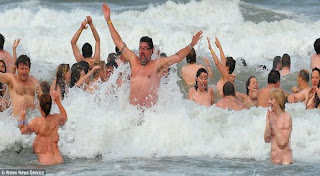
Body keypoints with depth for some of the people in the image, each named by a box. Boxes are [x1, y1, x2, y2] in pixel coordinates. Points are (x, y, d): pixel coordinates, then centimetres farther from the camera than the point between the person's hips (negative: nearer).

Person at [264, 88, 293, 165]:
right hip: (274, 157, 6)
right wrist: (268, 122, -9)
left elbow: (282, 143, -18)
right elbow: (267, 140, 0)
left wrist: (274, 125, -17)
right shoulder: (270, 115, 3)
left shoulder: (286, 117, -14)